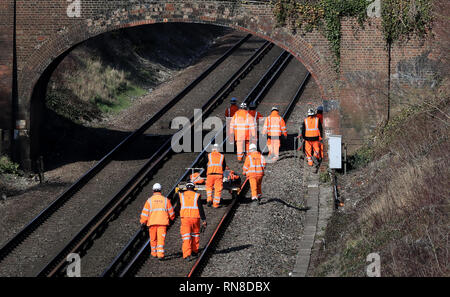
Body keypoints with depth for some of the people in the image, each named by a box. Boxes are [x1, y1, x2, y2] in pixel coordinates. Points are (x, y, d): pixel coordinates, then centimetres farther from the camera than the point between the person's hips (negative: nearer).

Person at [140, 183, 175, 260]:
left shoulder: (149, 200, 1)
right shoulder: (165, 200, 4)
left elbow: (145, 212, 0)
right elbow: (171, 212, 13)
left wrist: (143, 222, 7)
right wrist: (172, 218, 33)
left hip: (152, 222, 0)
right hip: (162, 222, 0)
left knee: (153, 239, 15)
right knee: (161, 239, -4)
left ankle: (154, 253, 26)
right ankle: (160, 254, -15)